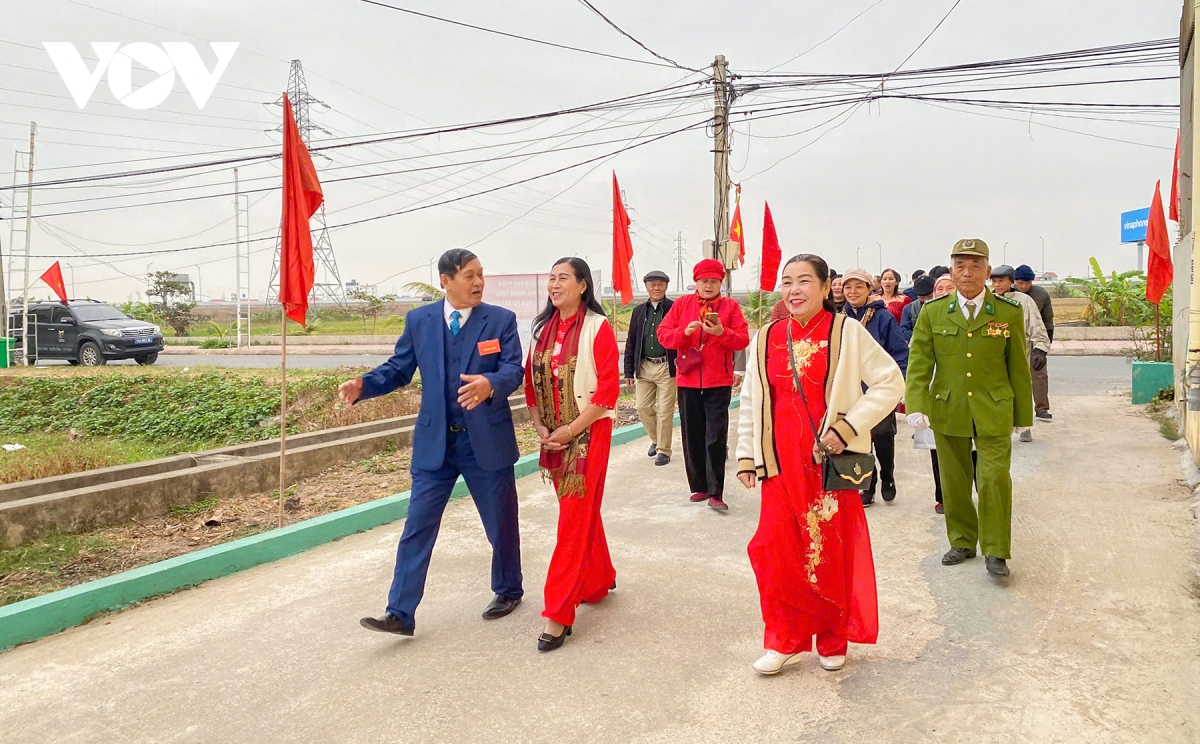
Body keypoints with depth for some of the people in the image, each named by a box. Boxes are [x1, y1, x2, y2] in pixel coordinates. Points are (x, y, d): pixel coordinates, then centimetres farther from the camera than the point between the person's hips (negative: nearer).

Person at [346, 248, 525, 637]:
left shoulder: (501, 320, -4)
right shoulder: (419, 320, 3)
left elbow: (513, 370, -14)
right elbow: (398, 368, 6)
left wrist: (489, 385, -37)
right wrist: (364, 385, -14)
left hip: (487, 440, -1)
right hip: (434, 442, 2)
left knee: (501, 523, 13)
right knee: (418, 526, 1)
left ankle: (508, 590, 37)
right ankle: (400, 613, 9)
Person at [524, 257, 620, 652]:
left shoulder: (597, 328, -10)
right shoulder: (543, 328, 8)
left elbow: (608, 390, -14)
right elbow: (532, 382, 11)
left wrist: (571, 430, -15)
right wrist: (540, 427, -1)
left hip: (588, 433, -6)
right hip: (554, 437, 6)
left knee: (574, 520, -5)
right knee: (581, 512, 18)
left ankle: (558, 615, -1)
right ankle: (599, 579, 38)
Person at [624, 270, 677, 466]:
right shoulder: (639, 311, 9)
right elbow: (631, 342, 10)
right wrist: (629, 371, 6)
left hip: (666, 367, -4)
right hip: (644, 367, 4)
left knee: (665, 411, 0)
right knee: (643, 407, 7)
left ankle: (663, 450, 12)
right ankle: (656, 439, 31)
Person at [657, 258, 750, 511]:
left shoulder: (730, 306, 3)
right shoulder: (682, 304, 7)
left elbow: (743, 339, -3)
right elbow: (663, 333, 1)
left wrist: (722, 332, -20)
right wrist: (684, 332, -16)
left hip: (719, 382, -2)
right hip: (688, 381, 2)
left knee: (716, 438, -6)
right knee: (692, 436, 8)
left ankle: (715, 493, -2)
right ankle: (700, 487, 20)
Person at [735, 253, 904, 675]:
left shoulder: (846, 332, -3)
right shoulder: (766, 340, 7)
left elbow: (890, 383, -5)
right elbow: (750, 402, 13)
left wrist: (847, 427, -13)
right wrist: (746, 456, 10)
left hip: (832, 461, -3)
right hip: (780, 464, 3)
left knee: (833, 552, 5)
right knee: (774, 550, 1)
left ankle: (833, 641, 26)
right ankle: (785, 641, 19)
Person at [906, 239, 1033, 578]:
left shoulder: (1009, 313, 0)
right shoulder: (932, 313, 2)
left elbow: (1019, 368, 5)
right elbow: (919, 363, -2)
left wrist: (1023, 415, 8)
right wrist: (916, 406, -15)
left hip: (993, 412, -1)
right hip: (947, 411, 2)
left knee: (994, 477, -8)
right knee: (954, 481, 10)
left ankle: (996, 551, 9)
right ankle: (962, 542, 27)